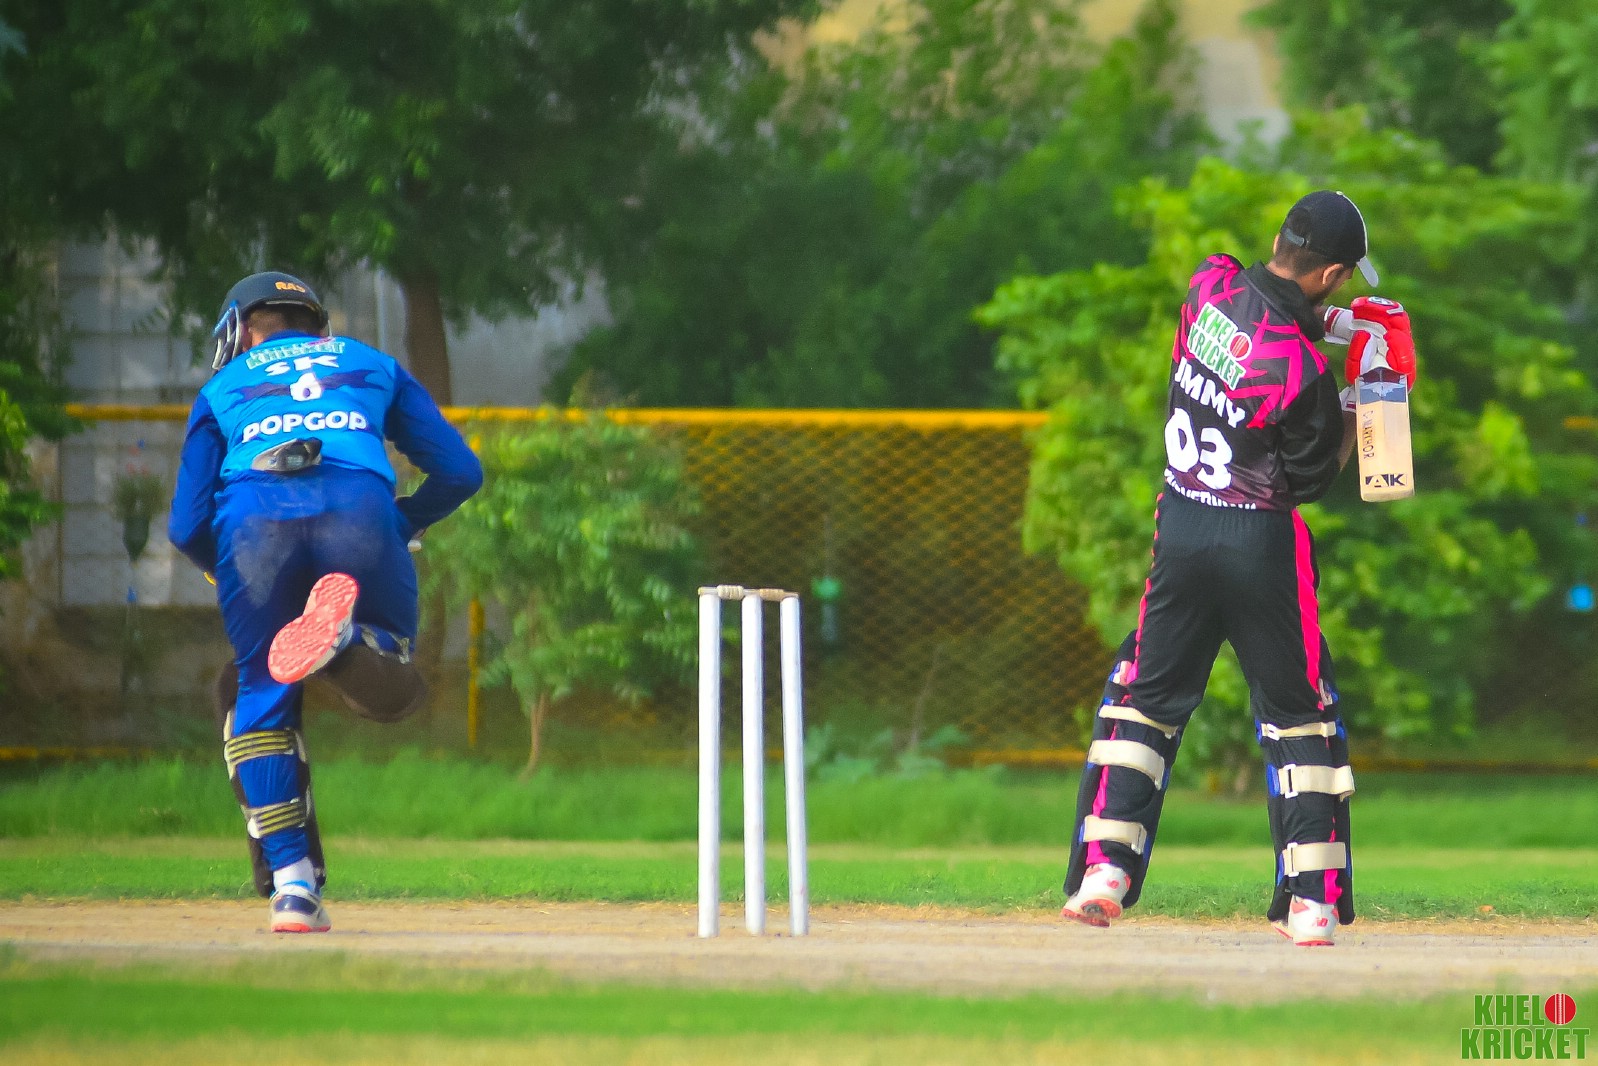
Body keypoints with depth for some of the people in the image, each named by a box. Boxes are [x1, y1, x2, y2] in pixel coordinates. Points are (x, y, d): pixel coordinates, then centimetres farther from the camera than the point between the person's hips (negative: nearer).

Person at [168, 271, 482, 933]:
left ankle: (291, 883, 1)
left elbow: (187, 526, 21)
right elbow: (459, 471, 25)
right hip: (360, 506, 0)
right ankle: (346, 641, -25)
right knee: (394, 690, 12)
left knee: (260, 692, 15)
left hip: (253, 513, 0)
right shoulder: (371, 365, 35)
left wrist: (225, 568, 41)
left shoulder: (223, 388, 30)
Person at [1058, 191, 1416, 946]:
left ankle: (1103, 866, 2)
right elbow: (1311, 480, -8)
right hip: (1263, 544, -4)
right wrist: (1363, 401, -2)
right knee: (1297, 712, 9)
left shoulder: (1211, 285, -7)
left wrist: (1329, 320, 5)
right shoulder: (1302, 370, -21)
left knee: (1144, 698, 14)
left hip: (1182, 528, 4)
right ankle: (1313, 901, 6)